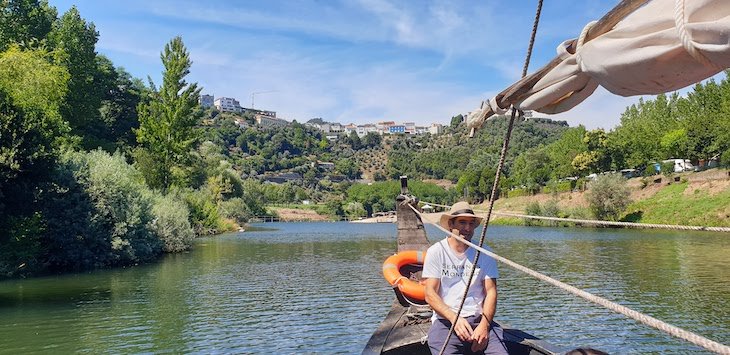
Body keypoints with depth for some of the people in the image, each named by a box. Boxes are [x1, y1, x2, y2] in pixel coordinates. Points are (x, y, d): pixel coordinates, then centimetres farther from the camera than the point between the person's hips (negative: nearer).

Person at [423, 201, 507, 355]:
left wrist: (484, 325, -13)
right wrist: (454, 318, -18)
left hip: (480, 319, 2)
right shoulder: (436, 252, 3)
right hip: (445, 320, -1)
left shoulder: (484, 253, 10)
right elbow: (430, 294, -3)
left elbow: (490, 292, 3)